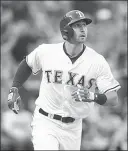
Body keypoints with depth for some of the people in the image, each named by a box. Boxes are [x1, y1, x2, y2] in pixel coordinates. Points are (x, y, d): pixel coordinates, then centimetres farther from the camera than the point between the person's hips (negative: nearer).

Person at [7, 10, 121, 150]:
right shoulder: (45, 52, -7)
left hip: (73, 127, 2)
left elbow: (114, 99, -12)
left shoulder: (97, 61, -9)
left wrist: (92, 96, -30)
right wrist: (14, 89, 8)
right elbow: (27, 64, 16)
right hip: (45, 122, -2)